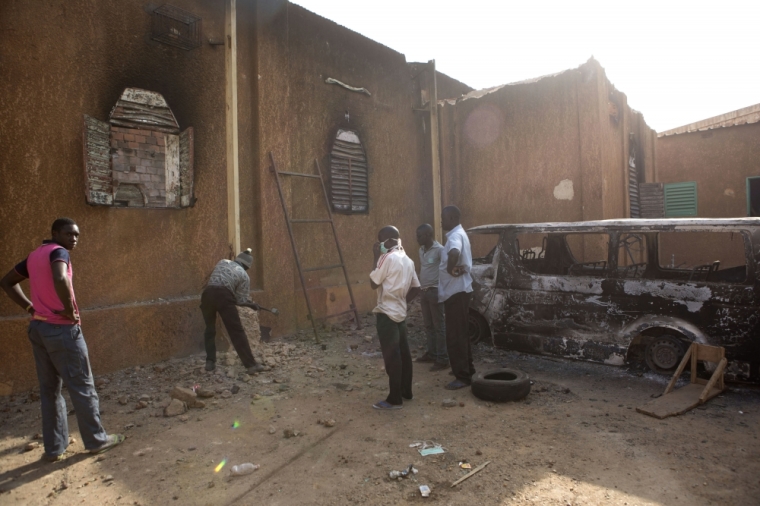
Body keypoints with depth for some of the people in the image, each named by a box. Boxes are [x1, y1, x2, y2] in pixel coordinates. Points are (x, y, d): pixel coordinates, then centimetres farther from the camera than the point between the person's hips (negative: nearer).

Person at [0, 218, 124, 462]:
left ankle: (53, 447, 23)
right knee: (82, 387, 4)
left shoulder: (34, 256, 13)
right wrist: (70, 310, -20)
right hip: (62, 330, -8)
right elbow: (60, 280, -34)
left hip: (38, 328, 8)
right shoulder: (58, 252, -14)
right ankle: (96, 440, 16)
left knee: (49, 389, 15)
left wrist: (30, 307, 13)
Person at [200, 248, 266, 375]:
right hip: (223, 296, -4)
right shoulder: (244, 275, 13)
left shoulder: (223, 262, 26)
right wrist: (253, 304, 27)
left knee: (210, 329, 22)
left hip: (207, 294, 4)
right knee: (237, 331, -2)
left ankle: (210, 362, 22)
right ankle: (251, 365, -4)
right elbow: (242, 300, 7)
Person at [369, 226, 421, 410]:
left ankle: (394, 399, 1)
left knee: (391, 356, -5)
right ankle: (406, 391, 26)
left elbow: (373, 283, -10)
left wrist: (376, 258, -5)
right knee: (403, 352, 15)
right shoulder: (407, 260, 12)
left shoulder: (388, 257, -14)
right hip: (400, 312, 9)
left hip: (387, 313, -9)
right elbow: (416, 288, 15)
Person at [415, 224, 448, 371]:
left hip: (435, 291, -8)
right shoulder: (421, 250, 11)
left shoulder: (439, 250, -15)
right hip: (424, 291, 8)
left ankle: (442, 359, 2)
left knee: (438, 326, -3)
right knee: (428, 325, 15)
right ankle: (431, 353, 26)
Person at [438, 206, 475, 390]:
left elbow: (454, 253, -42)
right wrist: (454, 268, 3)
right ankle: (466, 368, 31)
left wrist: (450, 269, -25)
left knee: (455, 335, -5)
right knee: (460, 333, 19)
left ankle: (463, 376, 2)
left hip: (456, 291, -11)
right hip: (457, 290, 11)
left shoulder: (456, 236, -19)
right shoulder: (458, 234, 14)